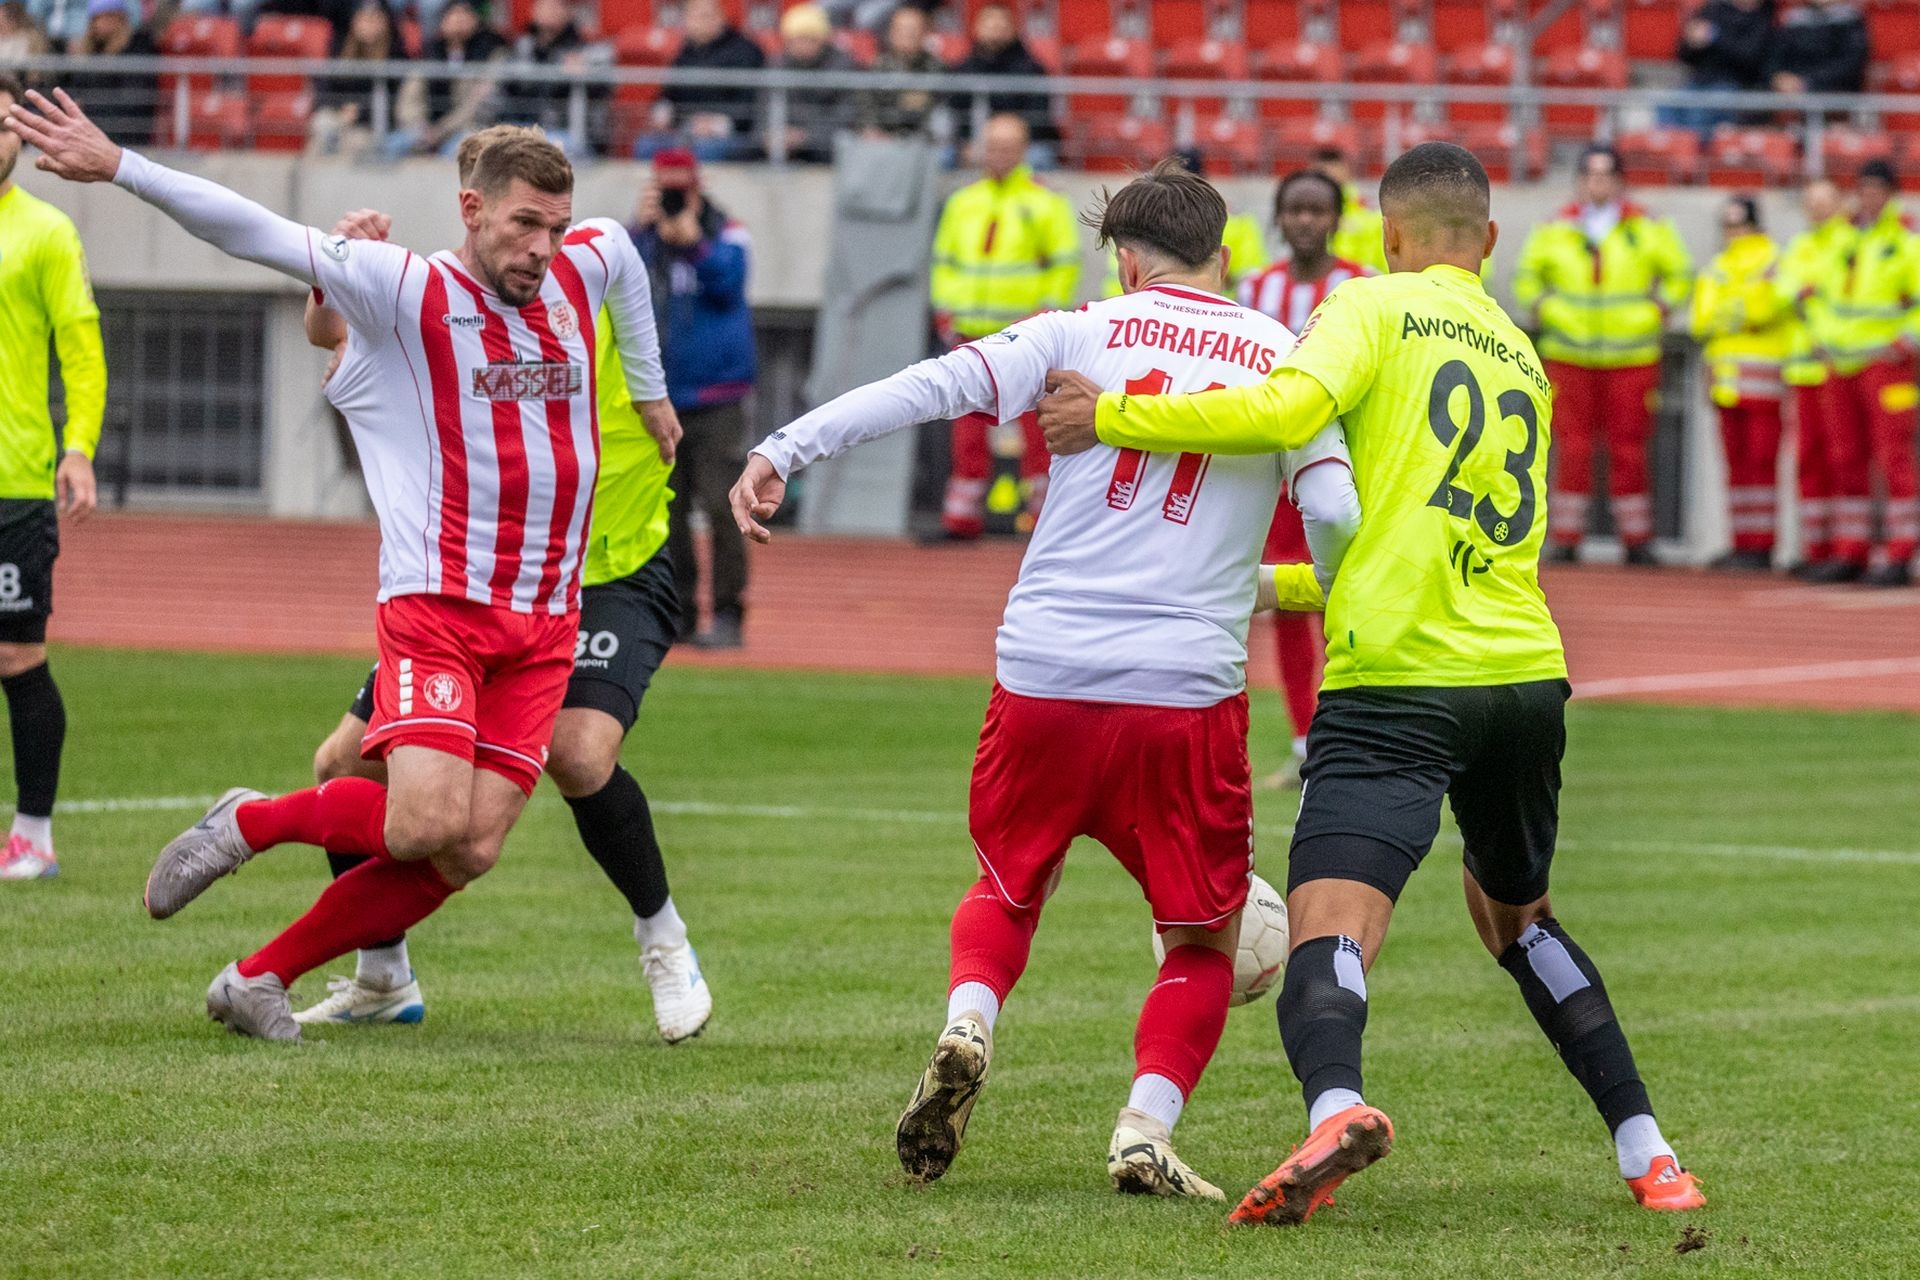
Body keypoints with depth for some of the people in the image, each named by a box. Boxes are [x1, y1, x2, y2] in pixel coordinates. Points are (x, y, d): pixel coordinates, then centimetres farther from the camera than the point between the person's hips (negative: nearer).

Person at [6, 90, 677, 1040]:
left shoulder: (583, 272, 12)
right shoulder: (407, 291, -5)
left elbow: (622, 245, 37)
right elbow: (257, 235, -13)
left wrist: (647, 390, 44)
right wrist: (118, 169, -22)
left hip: (544, 627, 5)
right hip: (435, 605, -5)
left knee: (470, 854, -7)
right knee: (425, 824, -23)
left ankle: (260, 979, 7)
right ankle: (250, 823, 7)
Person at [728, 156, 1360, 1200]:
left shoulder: (1085, 334, 5)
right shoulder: (1284, 361, 7)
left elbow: (935, 386, -6)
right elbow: (1336, 516, -3)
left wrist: (786, 450, -5)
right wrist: (1281, 590, 19)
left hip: (1044, 678, 1)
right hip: (1188, 690, -1)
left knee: (1007, 887, 23)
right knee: (1203, 939, 14)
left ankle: (967, 1025, -5)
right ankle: (1146, 1129, -5)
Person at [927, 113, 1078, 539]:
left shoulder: (1045, 203, 2)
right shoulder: (963, 201, 15)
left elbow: (1065, 264, 0)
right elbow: (944, 260, 21)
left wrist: (1046, 312, -9)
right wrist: (944, 310, 9)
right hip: (970, 330, 4)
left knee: (1035, 419, -6)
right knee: (969, 419, 3)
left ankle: (1043, 501, -1)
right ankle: (965, 507, 7)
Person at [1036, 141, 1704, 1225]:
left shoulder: (1377, 306, 2)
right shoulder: (1524, 360, 22)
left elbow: (1287, 411, -17)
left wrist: (1113, 418, -8)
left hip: (1398, 678, -6)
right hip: (1526, 672, 6)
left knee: (1328, 925, -18)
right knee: (1517, 916, 28)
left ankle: (1335, 1106, -49)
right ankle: (1649, 1157, 24)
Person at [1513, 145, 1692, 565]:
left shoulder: (1648, 230, 6)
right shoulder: (1554, 230, 9)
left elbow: (1680, 273, 14)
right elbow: (1527, 275, 20)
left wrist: (1658, 310, 3)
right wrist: (1542, 311, 7)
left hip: (1632, 355, -1)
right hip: (1570, 355, 1)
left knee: (1628, 449, 0)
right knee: (1573, 447, -4)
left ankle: (1636, 538, 5)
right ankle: (1565, 537, -2)